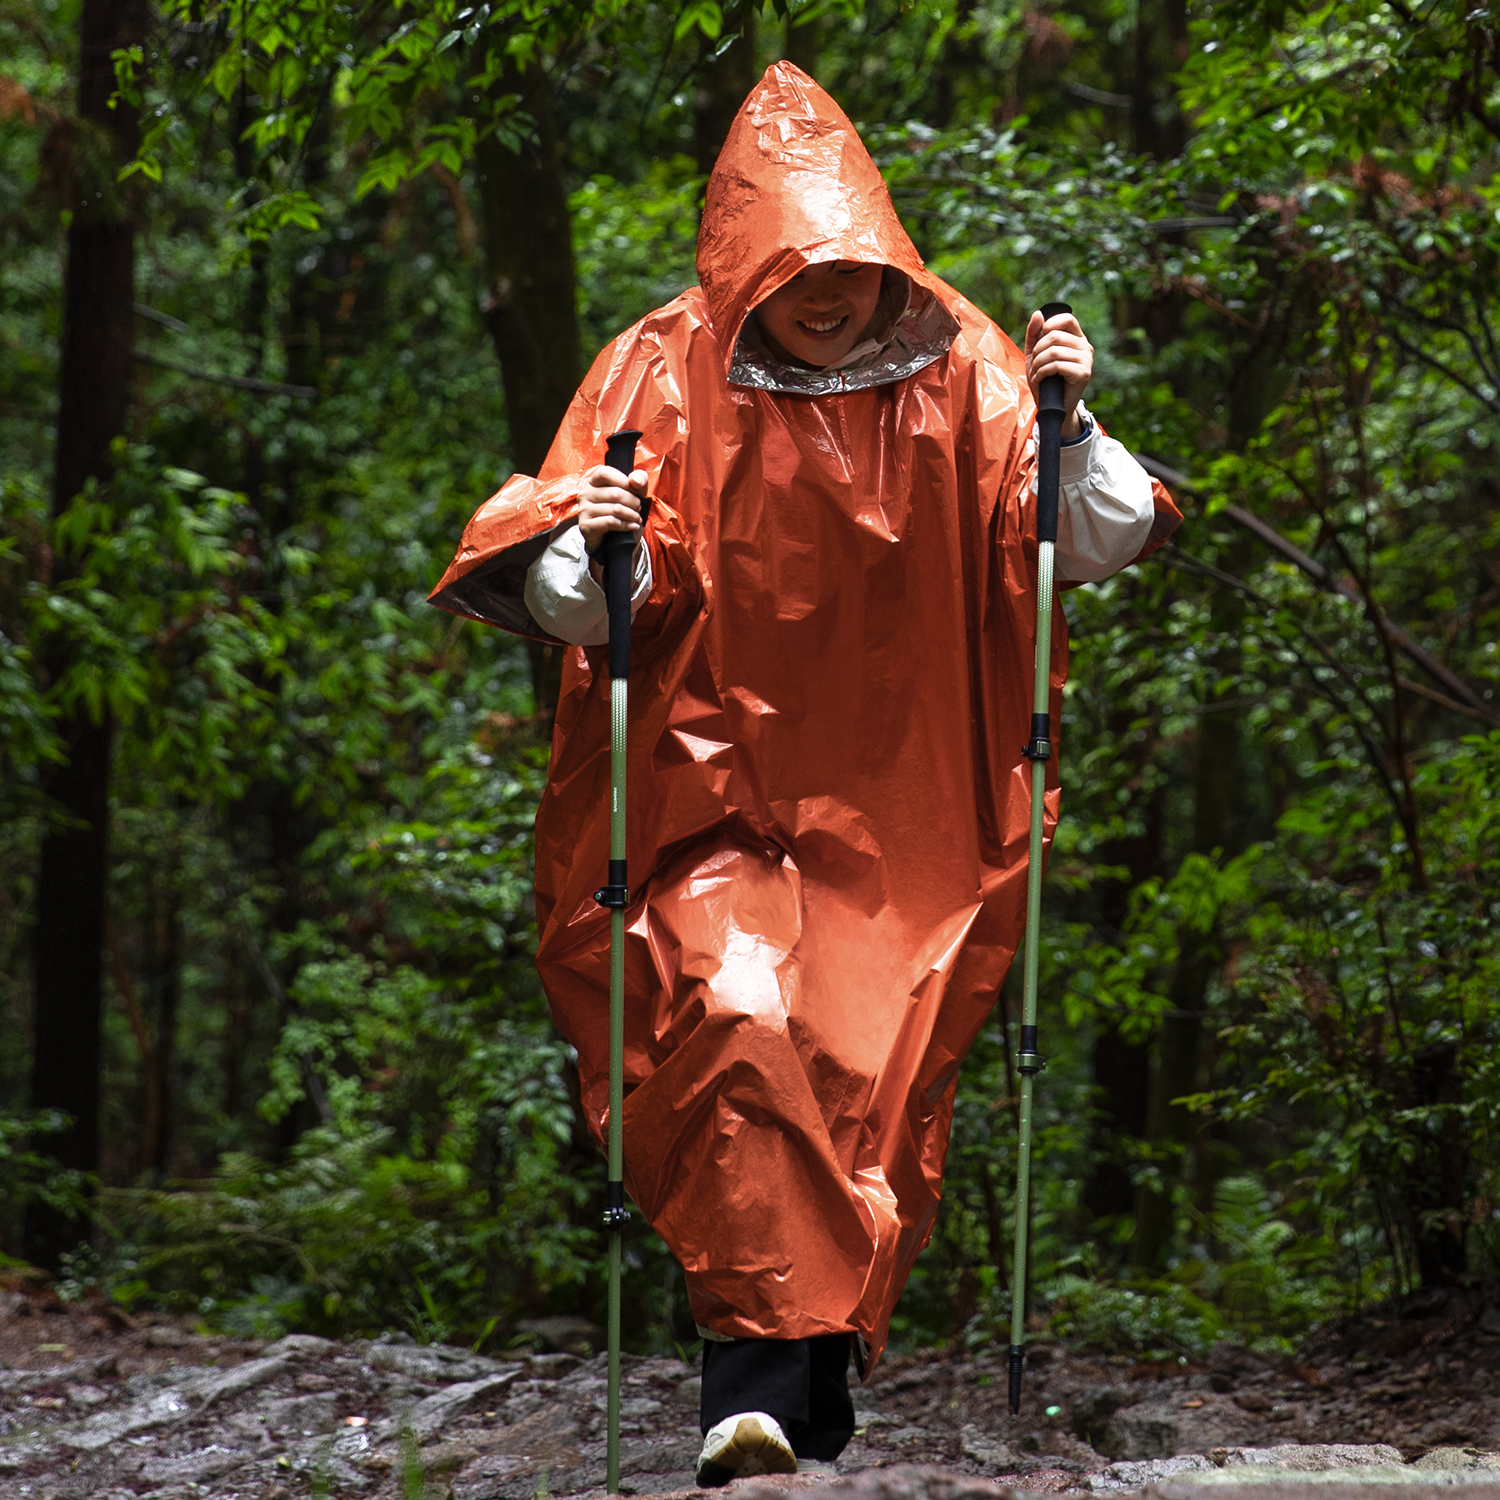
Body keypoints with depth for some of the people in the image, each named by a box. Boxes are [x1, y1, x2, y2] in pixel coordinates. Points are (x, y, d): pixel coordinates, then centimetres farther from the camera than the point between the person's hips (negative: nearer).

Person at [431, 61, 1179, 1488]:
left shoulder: (956, 370, 1)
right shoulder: (669, 376, -4)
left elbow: (1092, 547, -2)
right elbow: (576, 609, -7)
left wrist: (1067, 424, -19)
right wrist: (586, 546, -29)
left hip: (901, 809, 2)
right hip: (713, 782, -2)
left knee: (875, 1077, 0)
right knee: (737, 1016, -24)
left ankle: (823, 1386, 15)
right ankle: (757, 1363, -23)